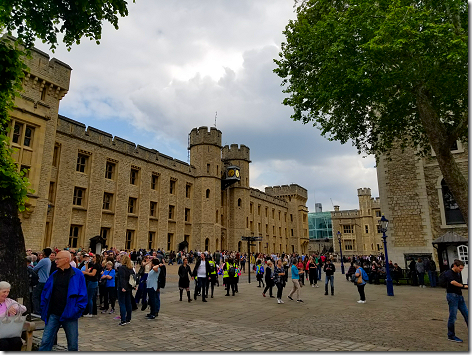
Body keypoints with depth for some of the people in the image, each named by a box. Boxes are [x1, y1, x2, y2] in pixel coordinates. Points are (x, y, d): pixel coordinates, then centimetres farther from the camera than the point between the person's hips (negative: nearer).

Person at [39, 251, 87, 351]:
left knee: (73, 345, 8)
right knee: (45, 342, 2)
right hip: (53, 315, 3)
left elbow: (83, 295, -6)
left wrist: (77, 311, -13)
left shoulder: (77, 274, -6)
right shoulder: (54, 275, 7)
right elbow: (45, 293, 13)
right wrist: (44, 310, 4)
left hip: (69, 315, -3)